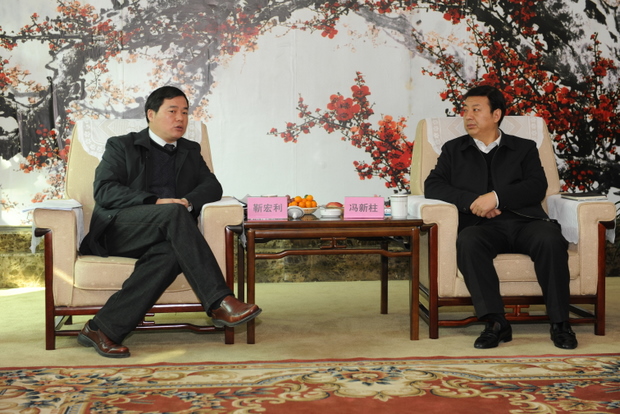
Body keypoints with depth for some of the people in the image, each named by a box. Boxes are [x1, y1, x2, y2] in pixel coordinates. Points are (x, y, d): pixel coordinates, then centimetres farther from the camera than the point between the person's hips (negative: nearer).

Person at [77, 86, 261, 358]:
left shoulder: (190, 151, 27)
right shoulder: (121, 146, 15)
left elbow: (212, 187, 11)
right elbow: (104, 190, -2)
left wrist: (187, 201, -13)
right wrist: (156, 202, -16)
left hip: (163, 235, 3)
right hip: (119, 230, -3)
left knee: (170, 254, -36)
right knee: (174, 213, -34)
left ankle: (104, 329, -33)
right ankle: (219, 303, -42)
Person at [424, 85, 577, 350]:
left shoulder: (524, 148, 21)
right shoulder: (453, 150, 23)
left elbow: (537, 187, 4)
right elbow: (432, 186, 8)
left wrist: (496, 196, -13)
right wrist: (471, 200, -8)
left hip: (524, 221, 1)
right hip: (482, 226, 0)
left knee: (551, 240, -32)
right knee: (467, 242, -35)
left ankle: (559, 322, -21)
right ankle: (495, 323, -33)